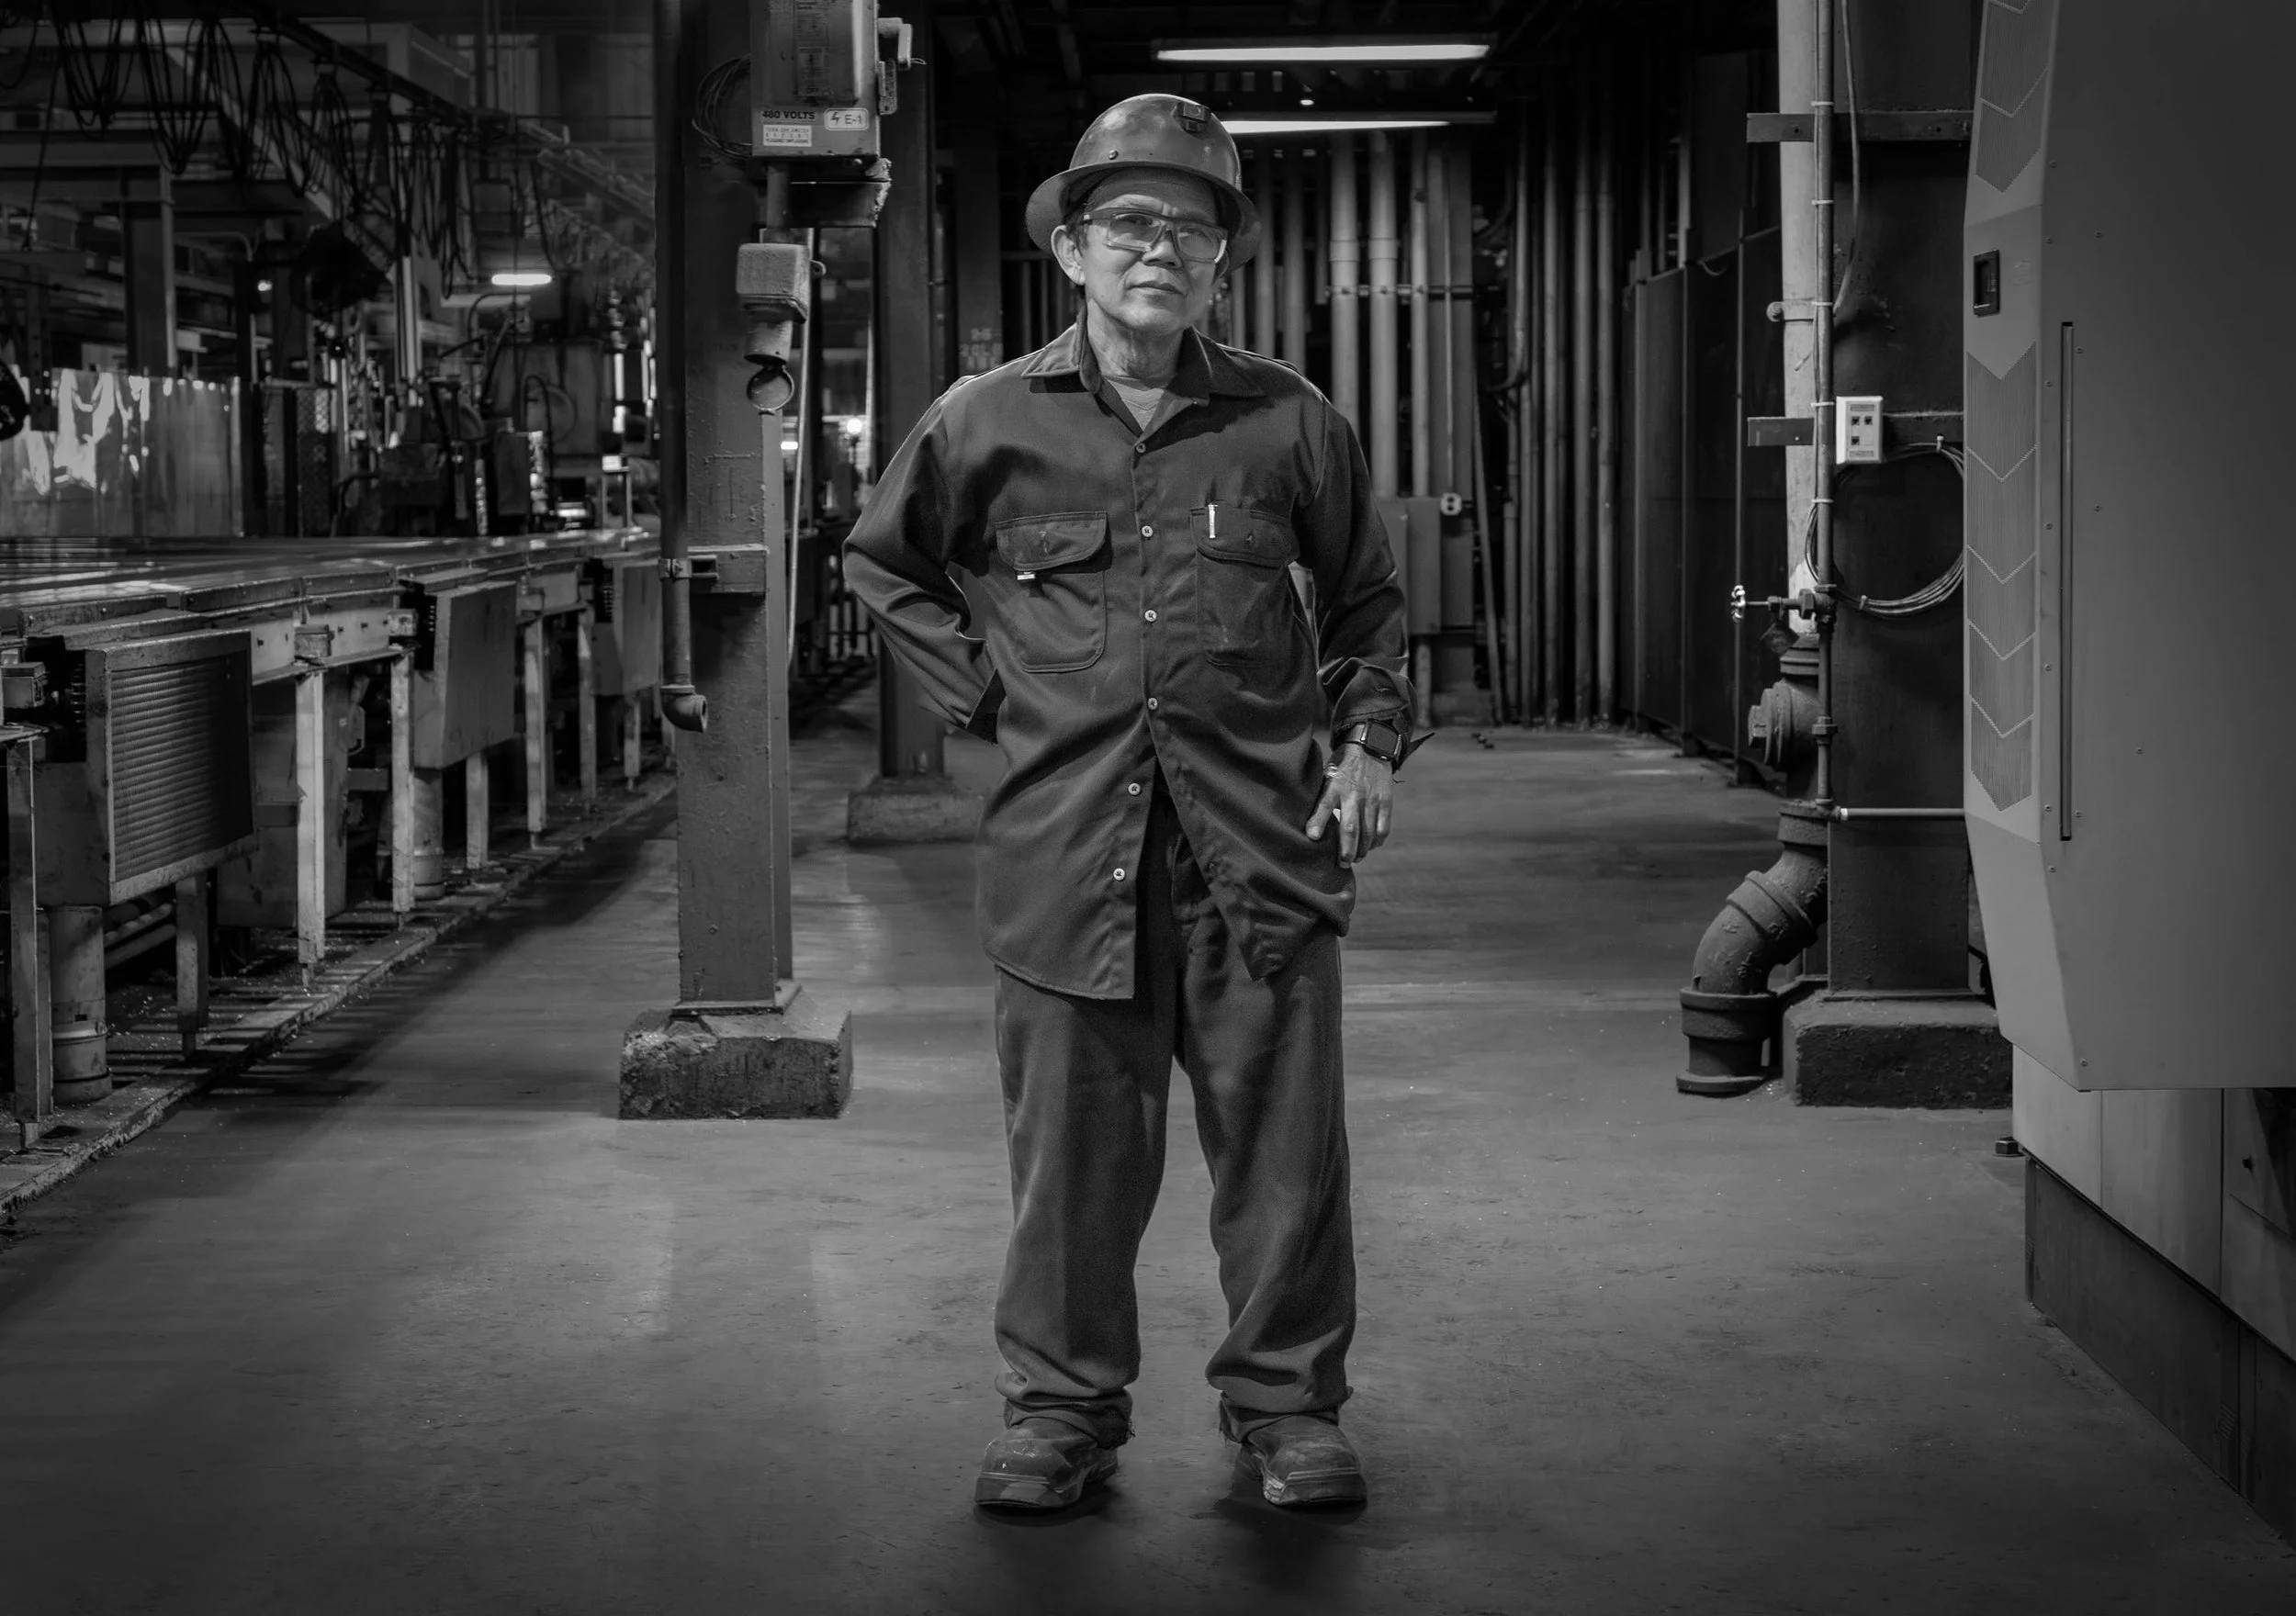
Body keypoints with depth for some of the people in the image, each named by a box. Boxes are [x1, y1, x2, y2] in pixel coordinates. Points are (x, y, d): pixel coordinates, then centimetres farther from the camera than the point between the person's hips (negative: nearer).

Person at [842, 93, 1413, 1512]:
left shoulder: (1288, 423, 6)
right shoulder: (988, 423, 4)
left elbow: (1367, 596, 19)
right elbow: (885, 566, 20)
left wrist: (1369, 736, 5)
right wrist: (984, 688, 9)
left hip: (1262, 839, 1)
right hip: (1066, 847, 0)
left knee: (1282, 1141, 3)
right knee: (1074, 1148, 4)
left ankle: (1287, 1399, 17)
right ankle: (1063, 1408, 17)